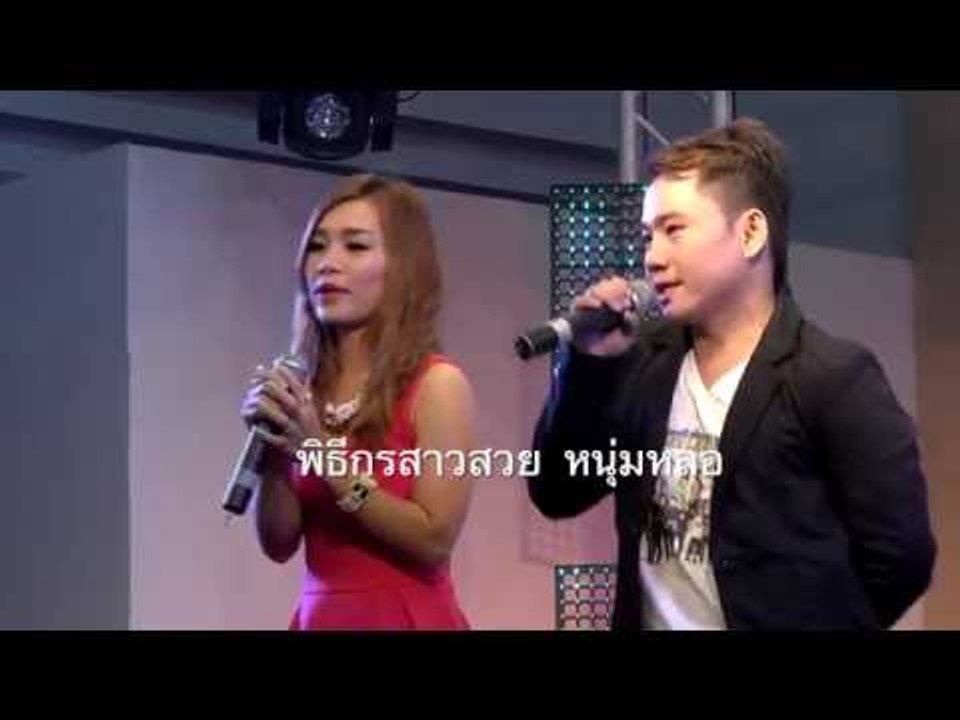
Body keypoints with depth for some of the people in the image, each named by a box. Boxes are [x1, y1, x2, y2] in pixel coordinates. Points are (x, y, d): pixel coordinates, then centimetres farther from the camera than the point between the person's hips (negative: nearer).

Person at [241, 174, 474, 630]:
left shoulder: (436, 385, -10)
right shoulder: (304, 389, 0)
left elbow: (435, 541, -17)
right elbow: (279, 544, 3)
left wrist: (325, 454, -19)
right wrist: (275, 457, -13)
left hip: (404, 617, -4)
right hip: (319, 615, 4)